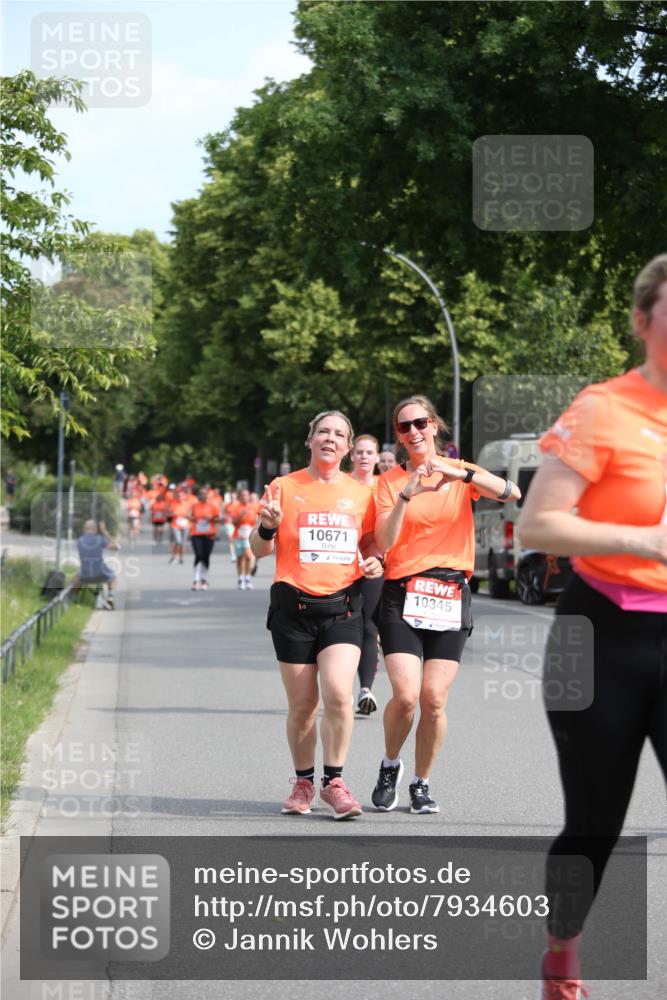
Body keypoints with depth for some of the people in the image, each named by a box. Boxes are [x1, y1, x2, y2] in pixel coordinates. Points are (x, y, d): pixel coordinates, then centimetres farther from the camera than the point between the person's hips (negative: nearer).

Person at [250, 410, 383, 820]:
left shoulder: (360, 493, 10)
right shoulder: (285, 487, 4)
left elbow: (370, 543, 22)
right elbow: (260, 550, 6)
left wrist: (375, 562, 0)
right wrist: (267, 526, -16)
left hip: (343, 606, 1)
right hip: (294, 606, -1)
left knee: (339, 693, -17)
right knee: (302, 703, 3)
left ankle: (334, 782, -3)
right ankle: (303, 782, 22)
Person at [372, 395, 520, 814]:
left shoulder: (461, 472, 7)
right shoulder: (391, 481, 6)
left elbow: (512, 493, -11)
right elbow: (384, 543, -7)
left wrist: (463, 474, -22)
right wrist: (407, 495, -18)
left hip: (451, 595, 1)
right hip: (402, 595, -1)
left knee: (434, 699, -5)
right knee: (405, 696, -14)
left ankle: (421, 784, 14)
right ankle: (390, 766, 14)